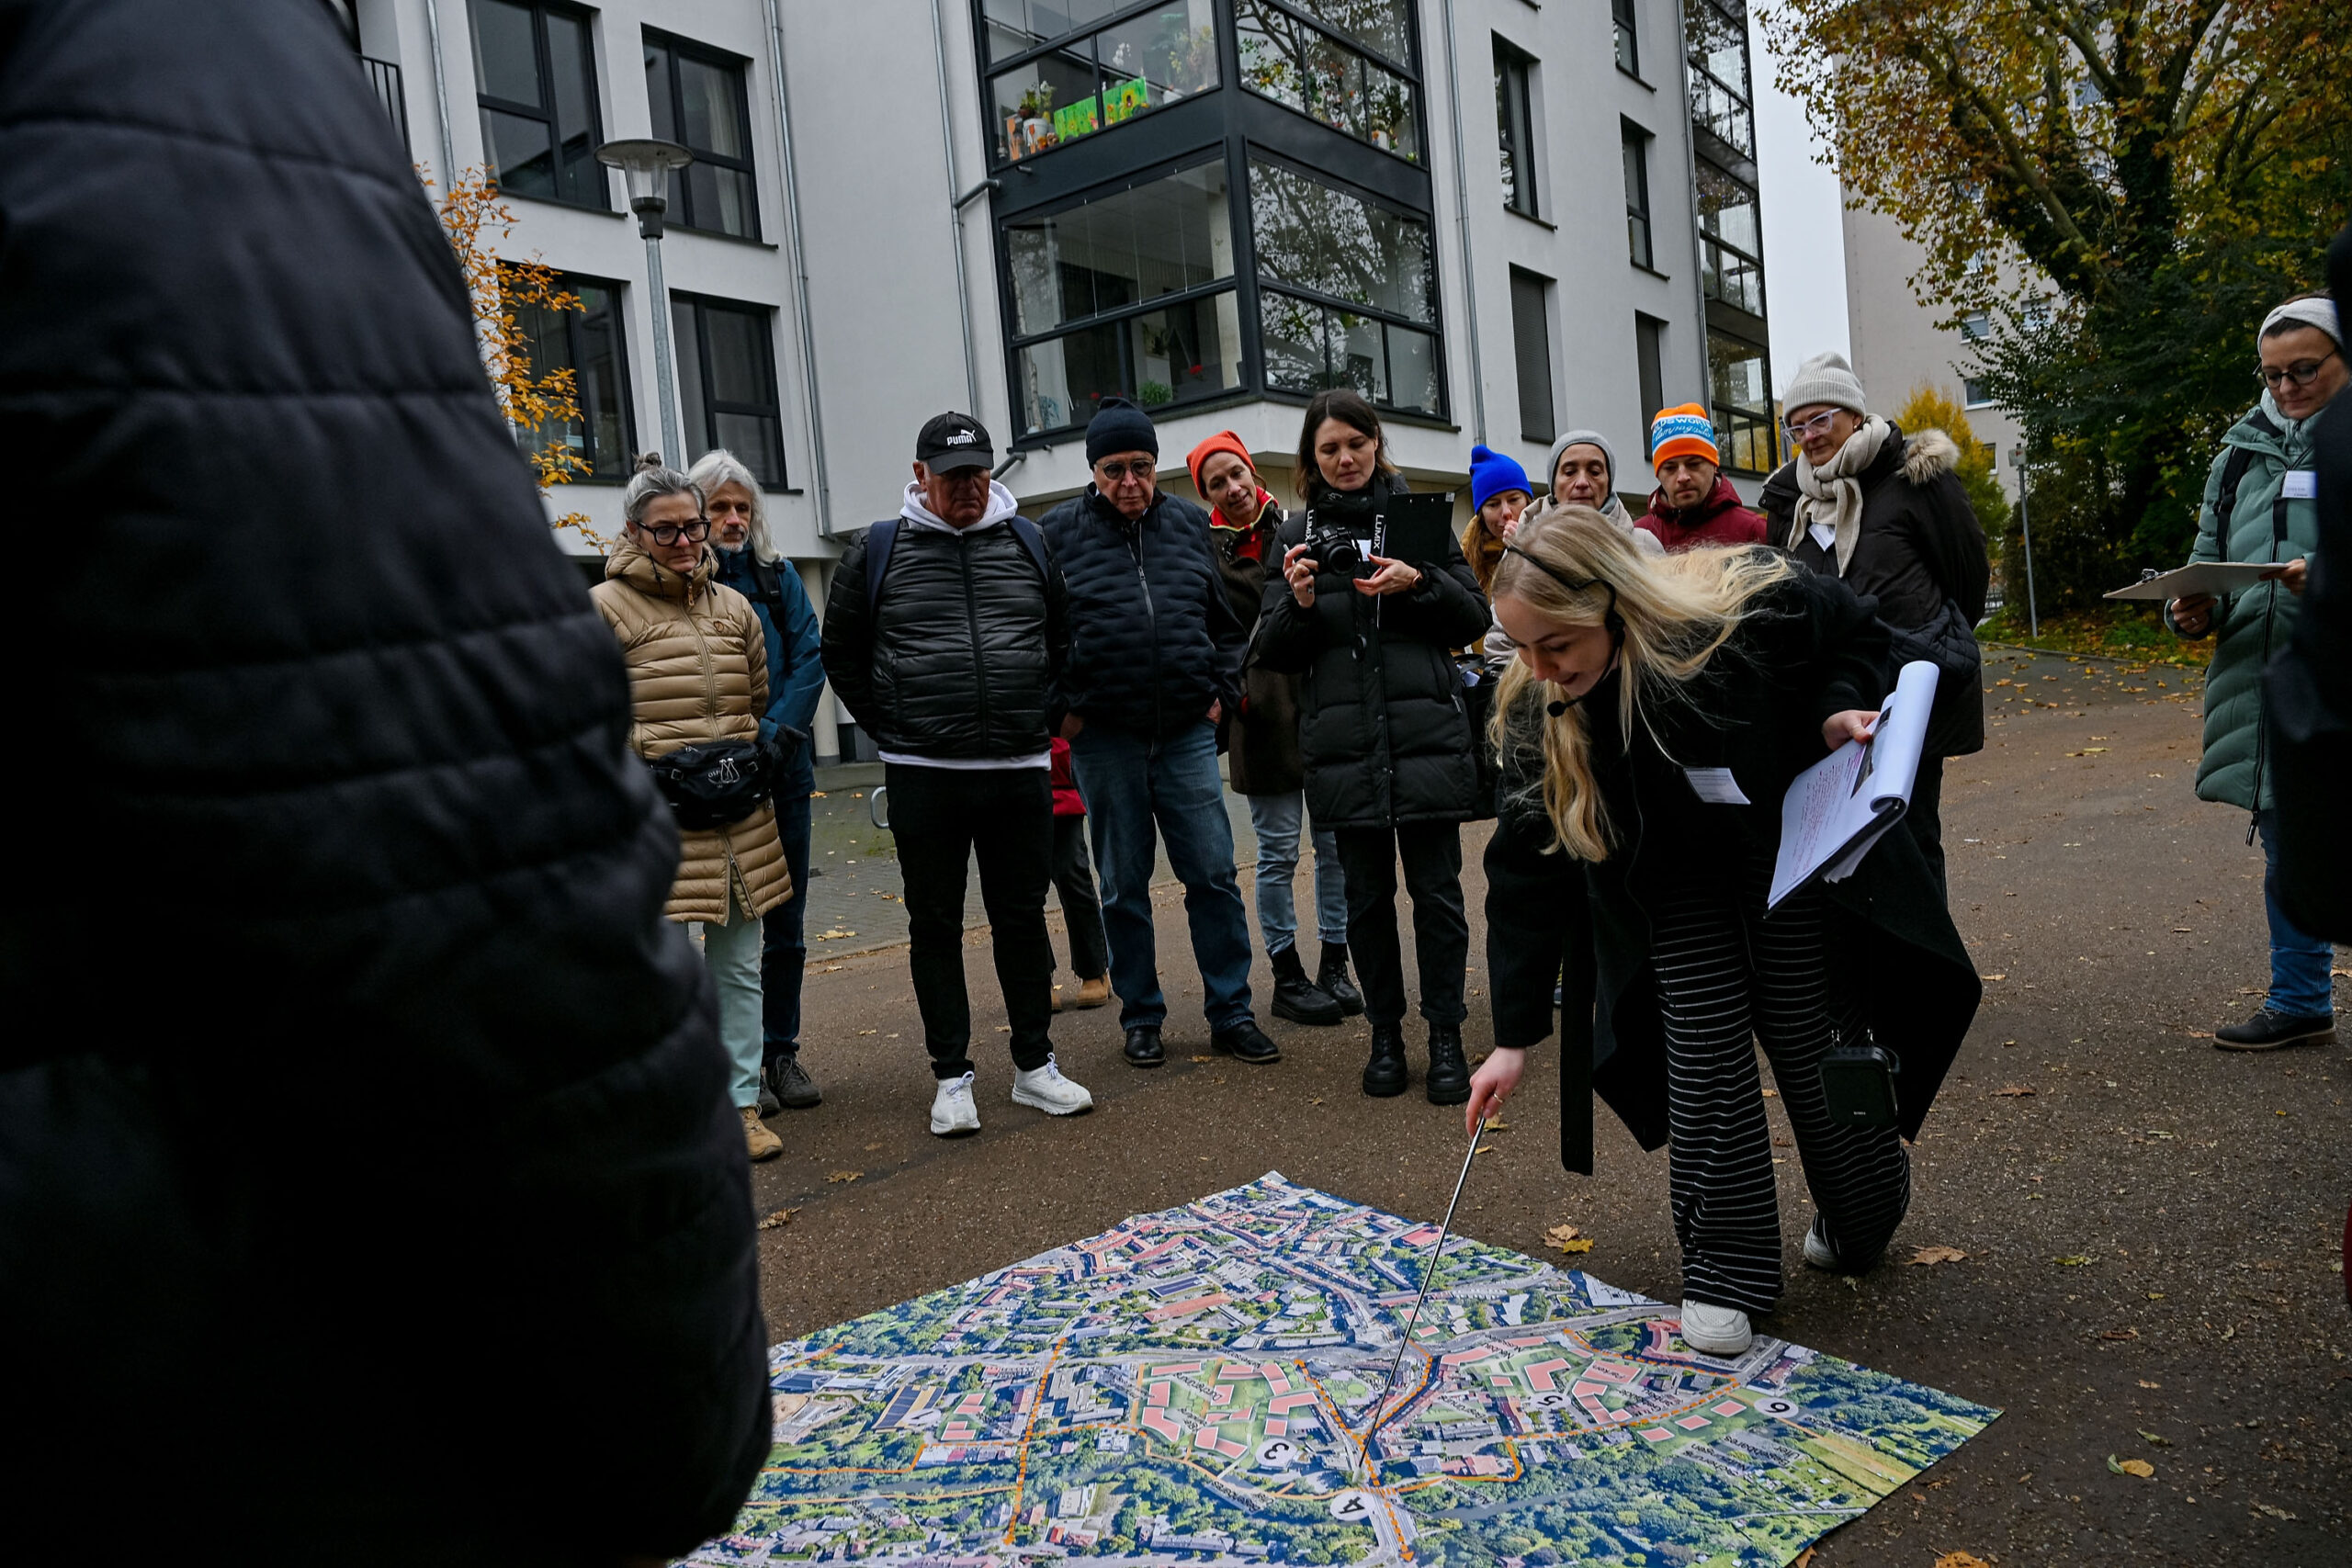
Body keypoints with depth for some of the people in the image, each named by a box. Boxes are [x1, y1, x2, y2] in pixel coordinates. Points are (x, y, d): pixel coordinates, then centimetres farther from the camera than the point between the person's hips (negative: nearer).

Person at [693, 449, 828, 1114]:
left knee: (786, 924, 9)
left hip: (782, 772, 3)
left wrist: (772, 735, -12)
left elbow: (810, 659, 1)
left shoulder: (780, 579, 8)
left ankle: (781, 1052, 21)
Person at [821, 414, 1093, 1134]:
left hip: (1021, 771, 2)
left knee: (1023, 918, 9)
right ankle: (952, 1076, 17)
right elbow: (841, 651, 9)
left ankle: (1035, 1066, 21)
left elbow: (1066, 637, 18)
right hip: (923, 775, -1)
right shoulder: (878, 550, 2)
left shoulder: (1029, 542, 8)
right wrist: (892, 730, 4)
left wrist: (1042, 716, 9)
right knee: (935, 925, 6)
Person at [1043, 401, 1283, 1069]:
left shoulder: (1191, 526, 8)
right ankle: (1141, 1019, 22)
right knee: (1124, 885, 9)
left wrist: (1222, 692, 6)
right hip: (1103, 739, -2)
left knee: (1214, 874, 2)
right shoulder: (1061, 531, 0)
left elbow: (1229, 620, 15)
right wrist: (1061, 711, -5)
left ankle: (1231, 1014, 14)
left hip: (1187, 733, 2)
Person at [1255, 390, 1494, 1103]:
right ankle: (1385, 1035, 21)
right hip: (1344, 744, 1)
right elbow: (1274, 654, 7)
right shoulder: (1297, 535, 10)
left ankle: (1446, 1036, 14)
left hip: (1427, 737, -1)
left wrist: (1418, 584, -12)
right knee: (1367, 895, 9)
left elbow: (1474, 618, 6)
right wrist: (1299, 602, -12)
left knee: (1436, 891, 2)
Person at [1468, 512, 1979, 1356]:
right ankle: (1726, 1275, 12)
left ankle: (1862, 1226, 36)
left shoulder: (1756, 603, -30)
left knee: (1818, 1043, 6)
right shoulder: (1536, 708, -23)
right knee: (1704, 1060, -6)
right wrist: (1514, 1035, -17)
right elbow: (1527, 869, -17)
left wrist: (1839, 710, -26)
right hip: (1676, 890, 1)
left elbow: (1856, 633, -5)